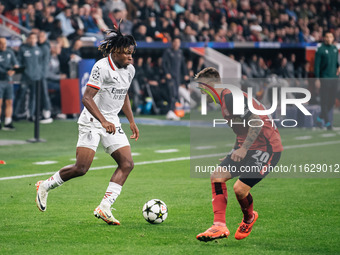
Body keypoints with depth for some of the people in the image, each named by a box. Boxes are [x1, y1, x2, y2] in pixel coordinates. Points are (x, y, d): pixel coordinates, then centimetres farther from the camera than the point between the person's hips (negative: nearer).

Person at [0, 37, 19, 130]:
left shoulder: (10, 52, 11)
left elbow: (15, 62, 11)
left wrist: (16, 66, -12)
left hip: (8, 81, 5)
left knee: (9, 102, 3)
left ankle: (8, 123, 6)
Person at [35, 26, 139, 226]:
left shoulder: (130, 69, 7)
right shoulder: (102, 67, -18)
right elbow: (87, 98, -23)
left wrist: (132, 122, 21)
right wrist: (103, 121, -33)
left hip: (112, 123, 8)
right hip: (92, 122, -7)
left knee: (127, 164, -9)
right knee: (81, 168, -13)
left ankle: (104, 208, -9)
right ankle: (45, 187, 12)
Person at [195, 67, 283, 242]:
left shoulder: (232, 97, -19)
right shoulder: (224, 101, 13)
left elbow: (257, 122, -24)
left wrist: (244, 149, -22)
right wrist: (235, 152, 20)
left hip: (266, 147, -10)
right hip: (247, 147, 10)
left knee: (240, 188, -16)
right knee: (217, 176, -4)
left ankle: (249, 219, 17)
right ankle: (219, 226, -6)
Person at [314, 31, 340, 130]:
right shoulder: (320, 50, -5)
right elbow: (316, 65, -6)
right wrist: (317, 79, -12)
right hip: (324, 78, -6)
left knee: (332, 101, 6)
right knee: (324, 100, -5)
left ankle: (320, 118, 23)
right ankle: (327, 122, -1)